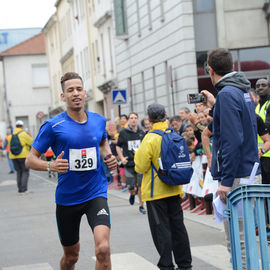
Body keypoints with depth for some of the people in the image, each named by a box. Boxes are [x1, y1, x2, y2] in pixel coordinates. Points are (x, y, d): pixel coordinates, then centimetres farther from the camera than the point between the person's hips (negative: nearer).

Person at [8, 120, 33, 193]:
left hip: (14, 156, 5)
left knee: (18, 172, 12)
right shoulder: (24, 134, -10)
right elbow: (32, 142, -6)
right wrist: (30, 136, 9)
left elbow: (9, 145, 14)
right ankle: (24, 189, -8)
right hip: (23, 156, -5)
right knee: (25, 172, 0)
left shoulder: (11, 136, 7)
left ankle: (20, 189, 11)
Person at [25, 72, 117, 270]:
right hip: (67, 198, -1)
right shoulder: (53, 126, -9)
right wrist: (50, 166, -25)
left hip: (96, 194, 1)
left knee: (103, 248, -21)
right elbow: (30, 160, -5)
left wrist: (108, 156, 5)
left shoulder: (99, 121, 2)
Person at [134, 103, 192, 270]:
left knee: (161, 228, 2)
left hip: (156, 192, -6)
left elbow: (141, 167, -14)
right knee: (178, 226, 13)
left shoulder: (150, 139, -17)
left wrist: (138, 155, 5)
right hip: (174, 189, 6)